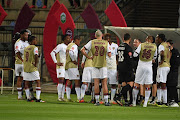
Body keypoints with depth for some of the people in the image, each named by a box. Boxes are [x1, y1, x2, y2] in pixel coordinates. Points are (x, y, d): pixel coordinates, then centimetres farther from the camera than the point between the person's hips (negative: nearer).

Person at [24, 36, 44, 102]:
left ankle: (28, 98, 14)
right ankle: (38, 98, -9)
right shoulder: (34, 48, -8)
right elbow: (36, 56, -23)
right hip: (33, 68, -6)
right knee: (38, 82, -1)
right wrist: (36, 64, -12)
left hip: (25, 67, 6)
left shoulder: (26, 48, 13)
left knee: (26, 83, 13)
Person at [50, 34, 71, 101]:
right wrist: (56, 62, -17)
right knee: (61, 80, -11)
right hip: (61, 66, -8)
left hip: (67, 66, 8)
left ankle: (62, 97, 11)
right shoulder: (60, 46, -9)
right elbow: (52, 53, -15)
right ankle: (59, 97, -10)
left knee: (64, 82, 7)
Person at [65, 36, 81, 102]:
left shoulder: (69, 45, 18)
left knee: (70, 81, 12)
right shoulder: (74, 46, -10)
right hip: (72, 66, -10)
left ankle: (68, 97, 9)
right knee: (77, 81, -9)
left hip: (68, 65, 10)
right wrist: (74, 60, -17)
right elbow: (71, 52, -28)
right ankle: (79, 98, -12)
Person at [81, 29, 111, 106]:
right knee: (104, 83, 1)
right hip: (103, 65, -1)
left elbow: (82, 50, -4)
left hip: (95, 64, 1)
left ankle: (97, 101, 3)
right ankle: (106, 101, -2)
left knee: (96, 83, 3)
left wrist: (88, 57, 3)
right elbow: (109, 55, -3)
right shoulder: (106, 43, -2)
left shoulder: (92, 42, 0)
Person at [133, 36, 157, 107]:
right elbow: (154, 57, 11)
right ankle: (145, 102, -1)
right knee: (148, 86, 5)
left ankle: (134, 102, 10)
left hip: (141, 66, 0)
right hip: (149, 66, 0)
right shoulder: (154, 47, 0)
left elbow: (135, 54, -9)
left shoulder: (141, 45, -4)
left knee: (136, 85, 8)